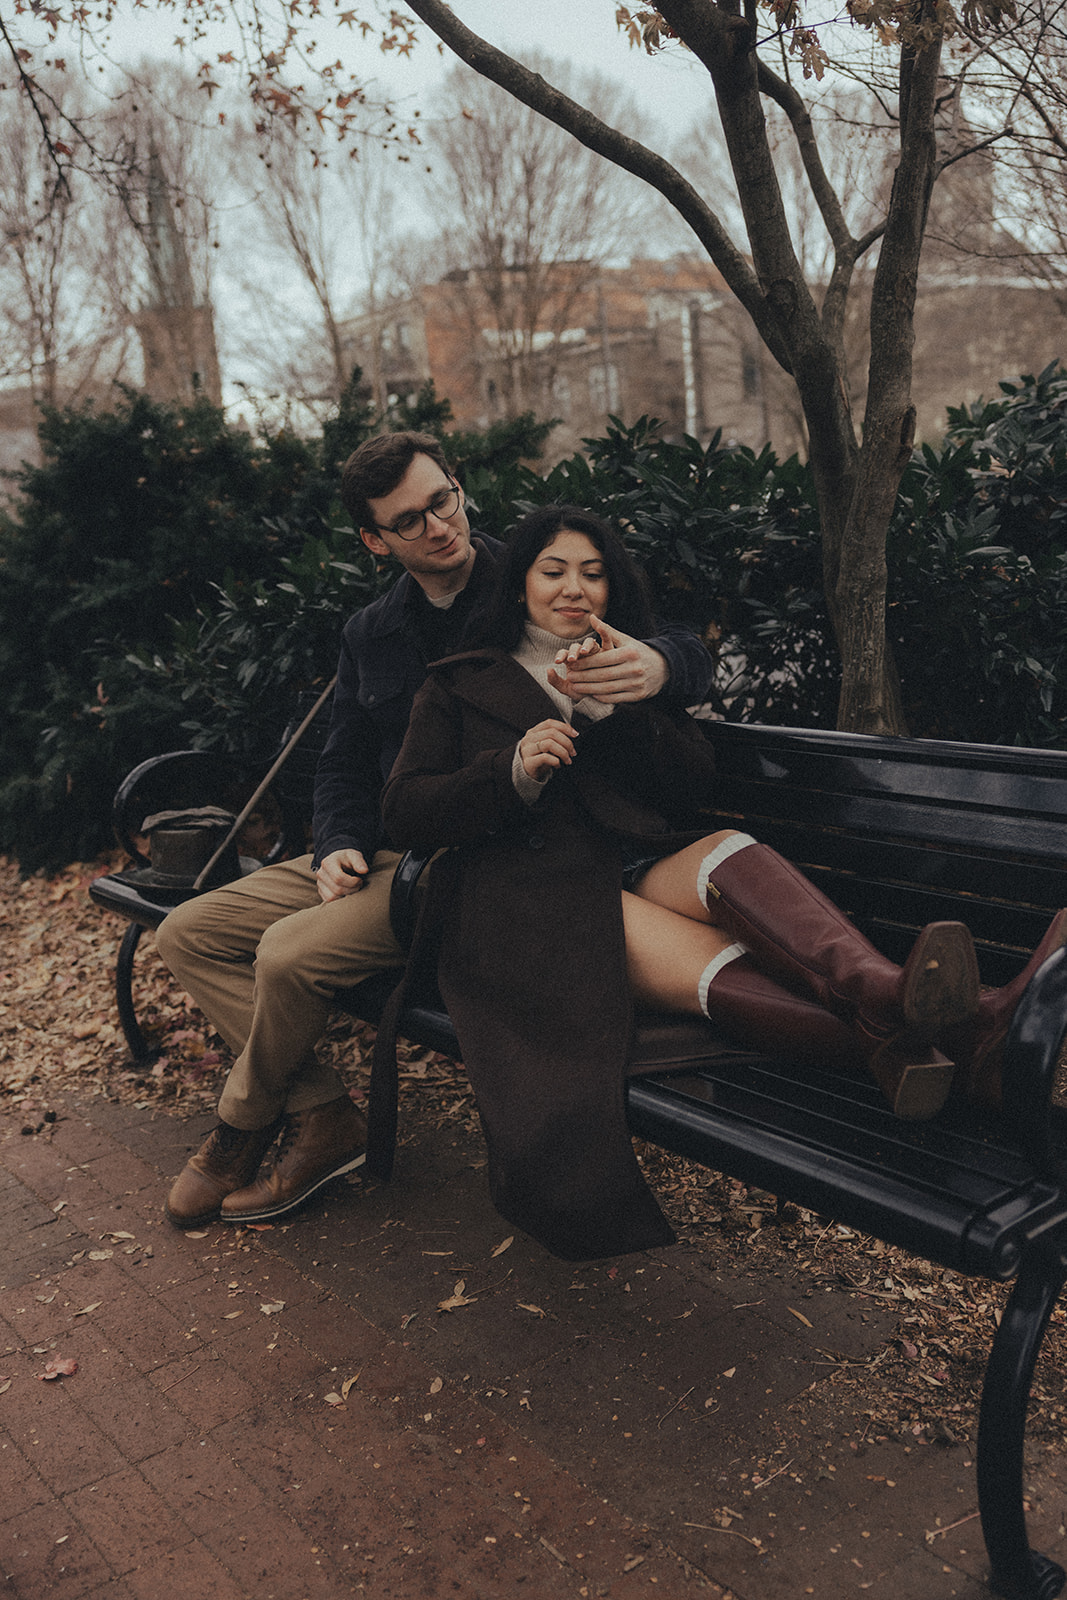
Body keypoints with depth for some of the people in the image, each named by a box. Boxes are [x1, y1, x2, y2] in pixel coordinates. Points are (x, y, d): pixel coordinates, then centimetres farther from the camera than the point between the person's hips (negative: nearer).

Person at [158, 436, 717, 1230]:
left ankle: (244, 1128, 4)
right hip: (389, 854, 7)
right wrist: (339, 848, -3)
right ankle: (323, 1117, -4)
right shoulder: (371, 635, 12)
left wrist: (656, 665, -34)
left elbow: (690, 648, -7)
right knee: (188, 933, -1)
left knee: (291, 951, -25)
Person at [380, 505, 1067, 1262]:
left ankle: (887, 994, -62)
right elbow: (404, 809, 6)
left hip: (639, 870, 3)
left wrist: (622, 701, -5)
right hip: (529, 894, -3)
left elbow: (694, 789, 11)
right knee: (712, 969, -35)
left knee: (729, 851, -35)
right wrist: (513, 770, -11)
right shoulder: (459, 685, 20)